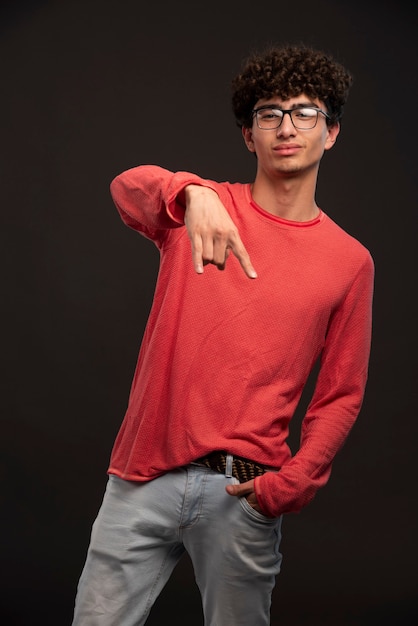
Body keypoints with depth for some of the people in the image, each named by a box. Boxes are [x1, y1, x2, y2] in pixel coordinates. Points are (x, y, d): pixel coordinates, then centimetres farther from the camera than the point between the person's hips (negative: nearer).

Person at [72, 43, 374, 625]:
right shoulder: (207, 204, 5)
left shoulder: (350, 261, 4)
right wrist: (192, 194, -40)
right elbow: (128, 185, -18)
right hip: (145, 475, 0)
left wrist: (293, 482, -7)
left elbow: (341, 397, 7)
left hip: (244, 491, 0)